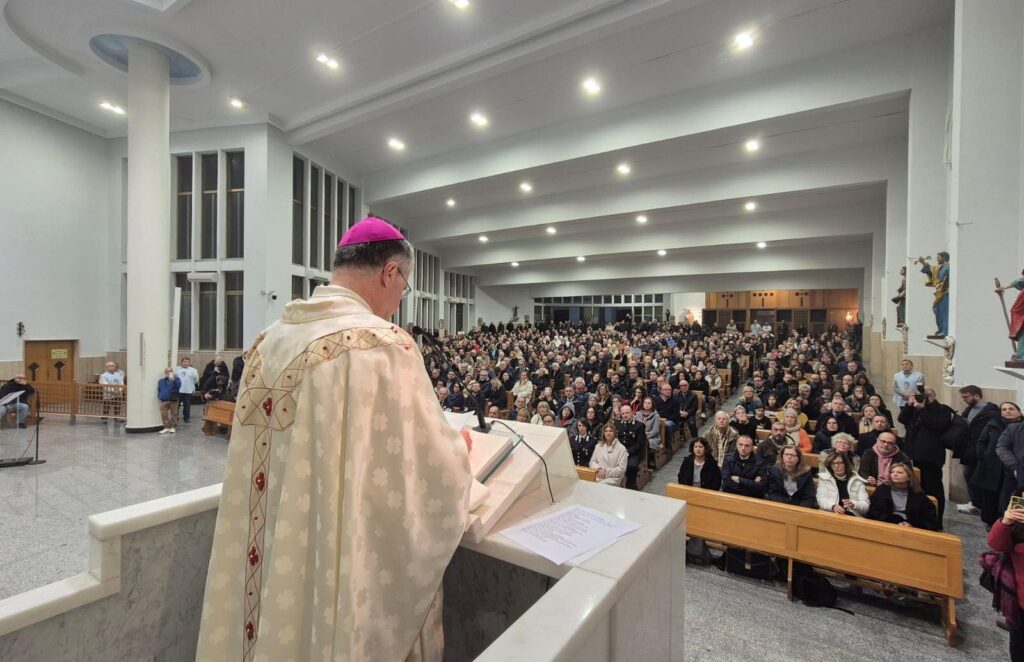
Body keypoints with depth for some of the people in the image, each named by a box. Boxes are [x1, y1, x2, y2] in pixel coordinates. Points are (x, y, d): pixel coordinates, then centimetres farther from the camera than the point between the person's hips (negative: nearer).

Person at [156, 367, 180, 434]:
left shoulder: (175, 379, -2)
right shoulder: (161, 381, 9)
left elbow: (178, 385, -22)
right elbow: (159, 390, 17)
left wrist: (173, 380, -31)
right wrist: (160, 396, 4)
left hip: (173, 401, -3)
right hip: (164, 401, 3)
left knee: (173, 414, 5)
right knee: (164, 415, 2)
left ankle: (172, 427, 16)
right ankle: (166, 427, 12)